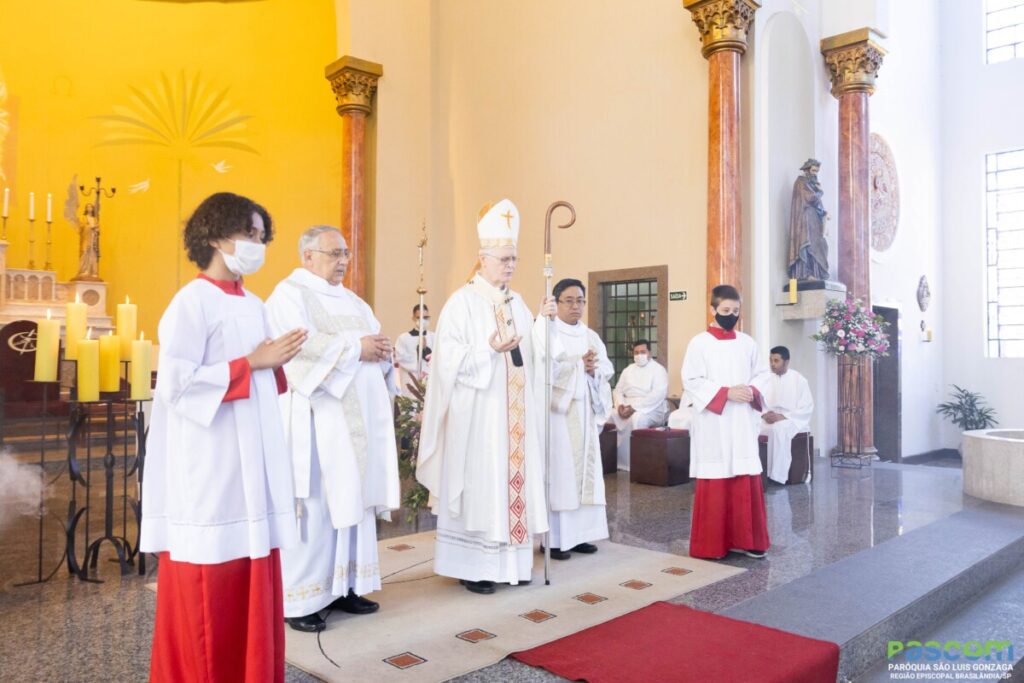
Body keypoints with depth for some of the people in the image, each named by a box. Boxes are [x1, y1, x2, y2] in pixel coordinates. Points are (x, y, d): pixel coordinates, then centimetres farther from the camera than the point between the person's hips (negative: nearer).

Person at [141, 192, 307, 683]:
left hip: (252, 459, 7)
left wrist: (276, 364, -3)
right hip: (211, 465, -7)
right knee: (209, 581, 4)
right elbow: (176, 384, -17)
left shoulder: (254, 305, 12)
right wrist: (252, 362, -16)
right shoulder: (192, 302, -10)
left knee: (252, 579, 13)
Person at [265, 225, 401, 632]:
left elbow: (374, 343, 17)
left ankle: (342, 585, 21)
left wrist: (382, 350, -6)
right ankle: (297, 599, 6)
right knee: (313, 506, -4)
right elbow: (300, 347, -21)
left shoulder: (351, 300, 20)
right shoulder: (289, 294, -4)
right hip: (317, 420, -8)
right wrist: (355, 347, -18)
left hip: (357, 420, 8)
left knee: (352, 501, 10)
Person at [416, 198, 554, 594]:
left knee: (513, 480, 9)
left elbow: (530, 351, 13)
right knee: (479, 484, -3)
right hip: (478, 412, -7)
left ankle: (510, 560, 19)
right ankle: (472, 566, 7)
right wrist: (490, 348, -23)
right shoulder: (461, 302, -7)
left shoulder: (516, 302, 13)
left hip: (514, 411, 7)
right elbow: (449, 357, -14)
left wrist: (543, 321, -1)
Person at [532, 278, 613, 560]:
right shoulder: (543, 330, -3)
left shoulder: (590, 335, 16)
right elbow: (545, 369, -15)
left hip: (584, 412, 6)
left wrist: (593, 369, -12)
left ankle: (578, 534, 16)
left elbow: (607, 368, 8)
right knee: (557, 471, -6)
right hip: (556, 410, -6)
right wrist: (579, 364, -18)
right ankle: (553, 538, 0)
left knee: (584, 469, 7)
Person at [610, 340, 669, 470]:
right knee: (610, 415, -21)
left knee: (637, 418, -37)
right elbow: (618, 390, 13)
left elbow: (658, 395, -17)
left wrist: (635, 407, -24)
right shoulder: (628, 370, 17)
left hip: (652, 409, -6)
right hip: (628, 407, 6)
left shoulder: (659, 370, -4)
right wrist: (620, 405, -11)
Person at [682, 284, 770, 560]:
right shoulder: (699, 343, -4)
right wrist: (726, 393, -16)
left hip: (743, 423, 4)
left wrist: (753, 391, -7)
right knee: (714, 483, 0)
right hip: (713, 424, -4)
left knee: (747, 482, 6)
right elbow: (691, 381, -9)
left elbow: (760, 374, 15)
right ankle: (711, 544, 10)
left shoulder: (747, 343, 10)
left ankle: (744, 539, 18)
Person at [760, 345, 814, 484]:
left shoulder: (799, 380, -1)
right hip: (769, 420, 4)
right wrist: (764, 415, -16)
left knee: (779, 429, -38)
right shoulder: (767, 380, 11)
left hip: (793, 420, -4)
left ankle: (777, 475, -32)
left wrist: (783, 417, -17)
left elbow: (807, 407, -7)